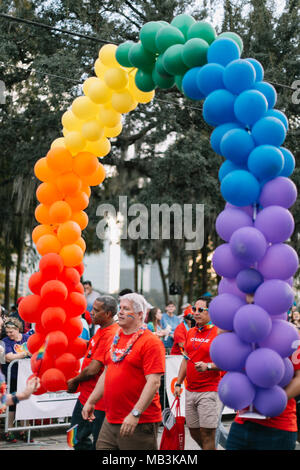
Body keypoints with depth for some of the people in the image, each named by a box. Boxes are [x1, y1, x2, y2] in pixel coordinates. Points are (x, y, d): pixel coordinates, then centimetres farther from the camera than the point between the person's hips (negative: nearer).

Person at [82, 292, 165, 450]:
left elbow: (154, 382, -18)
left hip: (139, 423, -7)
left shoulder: (151, 342, -11)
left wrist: (135, 414, -23)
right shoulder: (116, 339, 15)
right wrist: (91, 401, 19)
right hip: (110, 421, 7)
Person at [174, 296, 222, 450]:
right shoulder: (190, 333, 12)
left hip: (209, 391, -6)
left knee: (207, 433, -6)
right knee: (193, 431, 12)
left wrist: (208, 366, -24)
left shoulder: (218, 333, -8)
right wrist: (178, 383, 17)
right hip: (190, 390, 7)